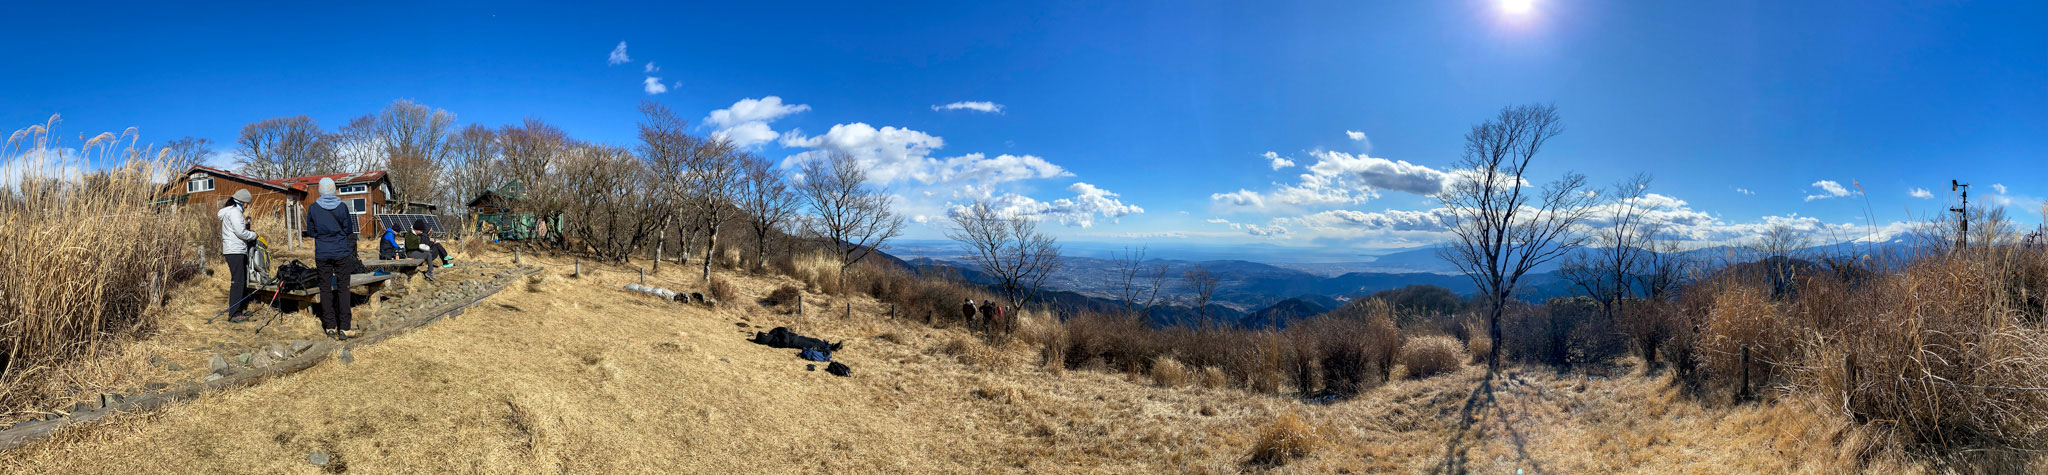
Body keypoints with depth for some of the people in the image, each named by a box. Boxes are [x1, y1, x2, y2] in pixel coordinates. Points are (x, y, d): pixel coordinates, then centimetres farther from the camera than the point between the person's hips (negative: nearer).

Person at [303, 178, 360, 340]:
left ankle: (330, 327, 11)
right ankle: (344, 328, -1)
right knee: (343, 288, 2)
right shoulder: (342, 207, -6)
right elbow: (349, 230, 1)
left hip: (322, 254, 1)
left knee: (325, 289, 9)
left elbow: (311, 232, 4)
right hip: (342, 253, -1)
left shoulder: (313, 208, -3)